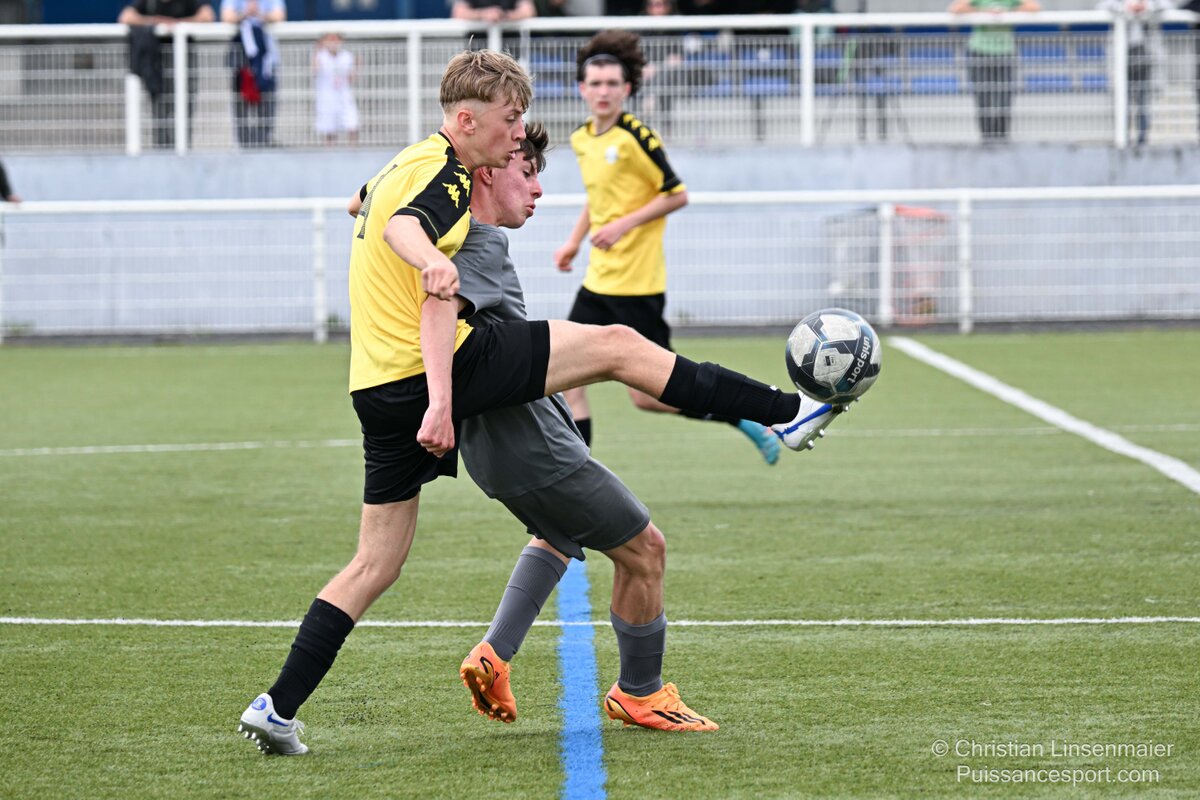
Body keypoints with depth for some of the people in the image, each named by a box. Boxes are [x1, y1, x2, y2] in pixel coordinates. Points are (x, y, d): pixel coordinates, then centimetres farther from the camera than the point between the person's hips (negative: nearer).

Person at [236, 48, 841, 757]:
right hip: (434, 369, -9)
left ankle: (277, 708, 5)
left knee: (376, 566, 11)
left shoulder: (403, 166, 19)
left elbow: (362, 204, 43)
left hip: (378, 391, 9)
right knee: (618, 345, -3)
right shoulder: (446, 175, -10)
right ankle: (784, 412, 0)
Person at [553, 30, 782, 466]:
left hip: (637, 283, -8)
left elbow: (676, 195, -12)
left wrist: (624, 225, -19)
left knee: (647, 396, -6)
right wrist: (574, 241, 18)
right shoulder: (581, 139, 9)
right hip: (598, 280, 8)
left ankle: (744, 417, 14)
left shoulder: (636, 137, -14)